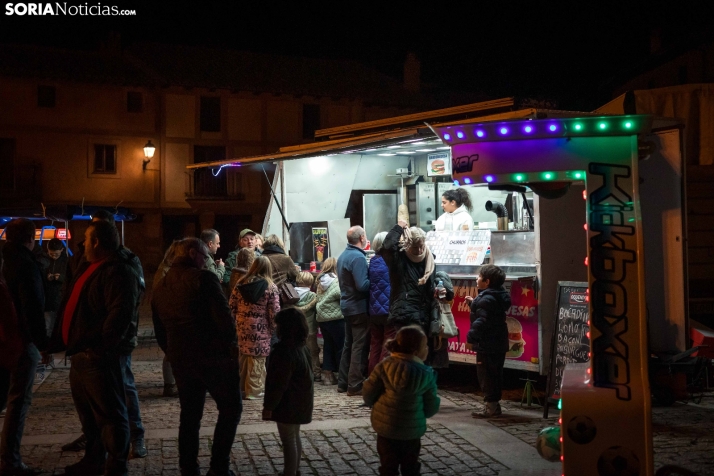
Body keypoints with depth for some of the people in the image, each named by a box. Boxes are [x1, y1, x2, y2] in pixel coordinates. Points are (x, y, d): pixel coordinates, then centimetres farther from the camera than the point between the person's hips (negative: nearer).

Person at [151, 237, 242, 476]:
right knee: (230, 408, 6)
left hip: (180, 360, 7)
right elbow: (224, 316, -17)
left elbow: (160, 333, 16)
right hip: (214, 356, -6)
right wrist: (231, 345, -3)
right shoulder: (203, 278, -10)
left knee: (189, 415, 16)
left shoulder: (160, 288, 12)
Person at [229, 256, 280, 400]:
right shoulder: (270, 287, -8)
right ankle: (253, 390, 8)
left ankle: (242, 386, 28)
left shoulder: (241, 284, 5)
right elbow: (274, 312, -9)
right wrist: (274, 329, 3)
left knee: (243, 357, 17)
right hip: (260, 329, -4)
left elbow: (232, 306, 7)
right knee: (257, 359, 3)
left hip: (242, 327, 5)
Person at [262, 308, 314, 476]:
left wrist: (269, 406, -17)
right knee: (295, 437, 22)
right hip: (300, 403, 10)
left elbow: (279, 384, -25)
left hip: (289, 405, -10)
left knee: (288, 440, 1)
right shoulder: (302, 348, 5)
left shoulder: (285, 352, -26)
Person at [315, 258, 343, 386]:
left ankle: (327, 374, 12)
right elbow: (339, 293, -22)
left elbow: (319, 299, 11)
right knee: (340, 346, 2)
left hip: (321, 318, 7)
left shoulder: (320, 281, 10)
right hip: (335, 317, -7)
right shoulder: (336, 280, -11)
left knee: (328, 346, 12)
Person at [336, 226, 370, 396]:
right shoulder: (358, 257, -19)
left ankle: (343, 382, 20)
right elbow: (362, 285, -25)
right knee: (360, 347, -3)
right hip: (359, 307, -9)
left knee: (349, 345, 15)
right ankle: (355, 385, -1)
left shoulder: (343, 256, 10)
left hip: (347, 304, 9)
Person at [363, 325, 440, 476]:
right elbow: (431, 408, -5)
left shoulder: (385, 366, -12)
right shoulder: (426, 375, -11)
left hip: (385, 426, 0)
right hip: (412, 430, 0)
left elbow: (368, 395, -9)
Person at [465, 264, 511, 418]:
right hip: (499, 342, 10)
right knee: (495, 374, 15)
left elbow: (480, 321, -25)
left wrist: (471, 338, -22)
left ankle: (491, 407, -1)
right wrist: (475, 302, 24)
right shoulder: (498, 296, 12)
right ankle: (494, 403, 23)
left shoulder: (487, 299, -19)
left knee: (486, 375, -4)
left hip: (487, 344, -10)